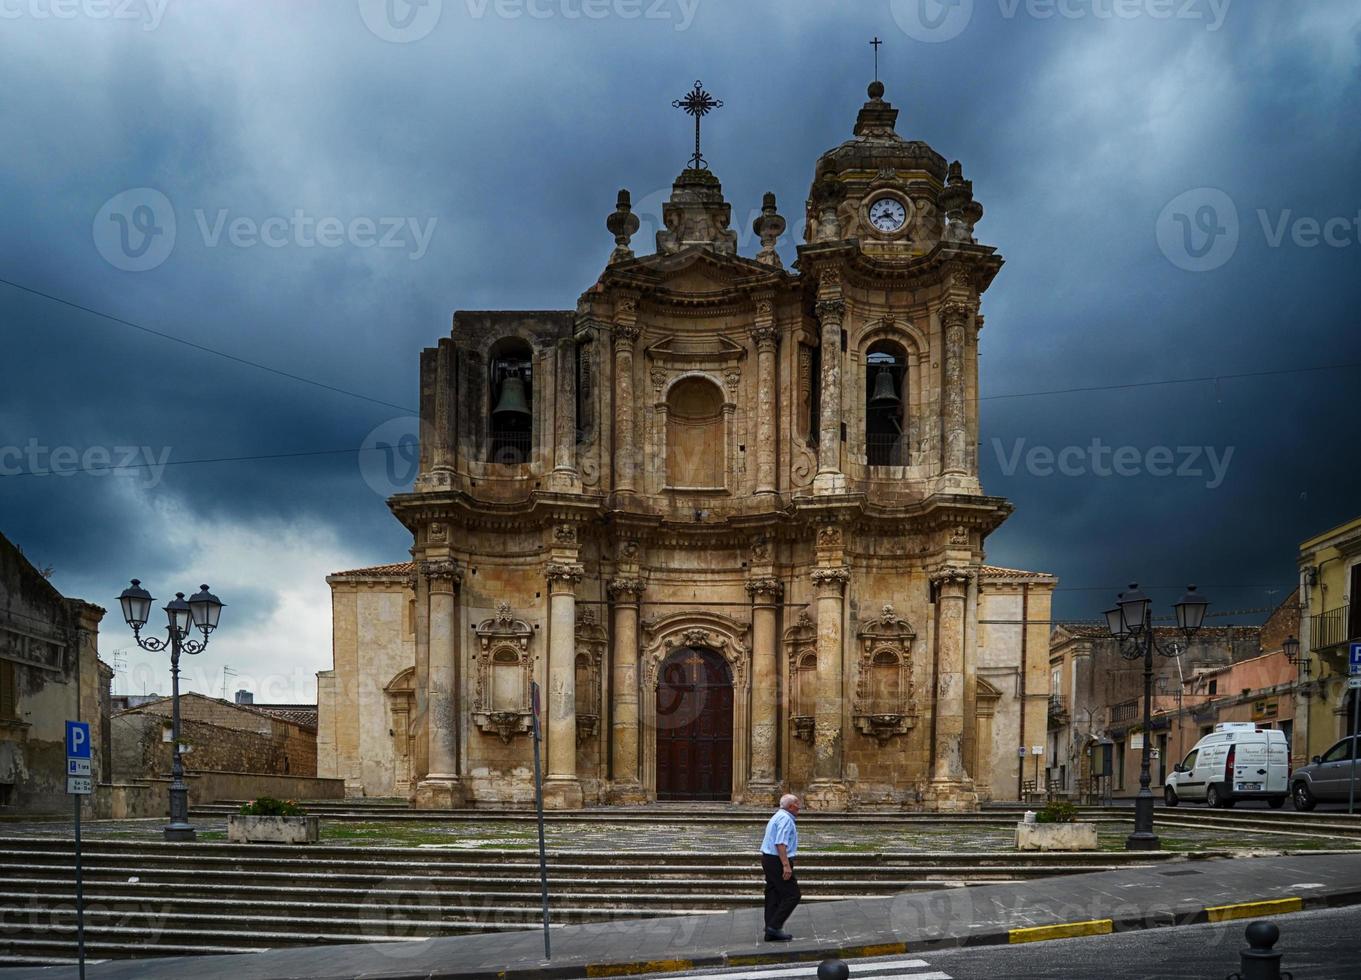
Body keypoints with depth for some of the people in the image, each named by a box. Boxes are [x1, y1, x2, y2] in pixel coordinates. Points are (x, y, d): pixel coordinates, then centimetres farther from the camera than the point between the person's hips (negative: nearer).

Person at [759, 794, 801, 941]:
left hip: (768, 858, 11)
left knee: (773, 896, 11)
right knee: (792, 895, -7)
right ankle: (775, 926, -10)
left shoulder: (778, 817, 18)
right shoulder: (785, 819, -14)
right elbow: (781, 843, -24)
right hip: (778, 861, -11)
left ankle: (771, 932, 12)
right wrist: (786, 865, -28)